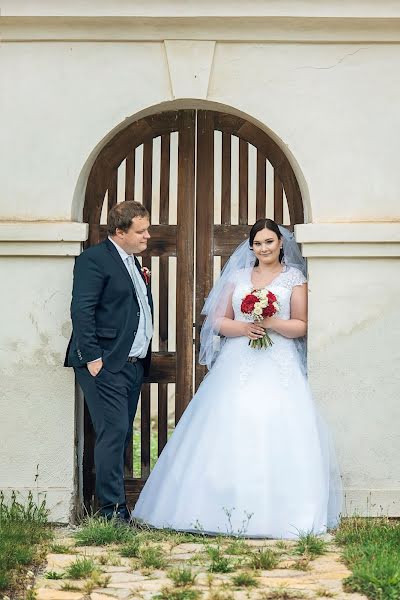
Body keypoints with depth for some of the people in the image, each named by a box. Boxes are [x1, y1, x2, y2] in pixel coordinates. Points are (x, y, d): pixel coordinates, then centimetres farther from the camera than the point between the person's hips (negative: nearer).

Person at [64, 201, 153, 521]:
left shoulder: (133, 261, 19)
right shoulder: (94, 259, -9)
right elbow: (81, 311, -16)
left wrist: (144, 356, 17)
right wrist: (92, 357, -20)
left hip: (134, 363, 9)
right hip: (106, 364, -9)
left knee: (122, 435, 10)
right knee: (113, 434, -11)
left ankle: (116, 504, 15)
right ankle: (113, 510, -7)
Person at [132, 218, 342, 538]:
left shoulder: (294, 278, 7)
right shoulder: (237, 277, 14)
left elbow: (301, 326, 3)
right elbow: (218, 320, 10)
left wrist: (272, 323, -13)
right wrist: (243, 327, -9)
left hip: (278, 367, -2)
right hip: (238, 365, 2)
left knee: (273, 435, -10)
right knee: (229, 434, -4)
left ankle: (273, 513, -4)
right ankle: (227, 509, 0)